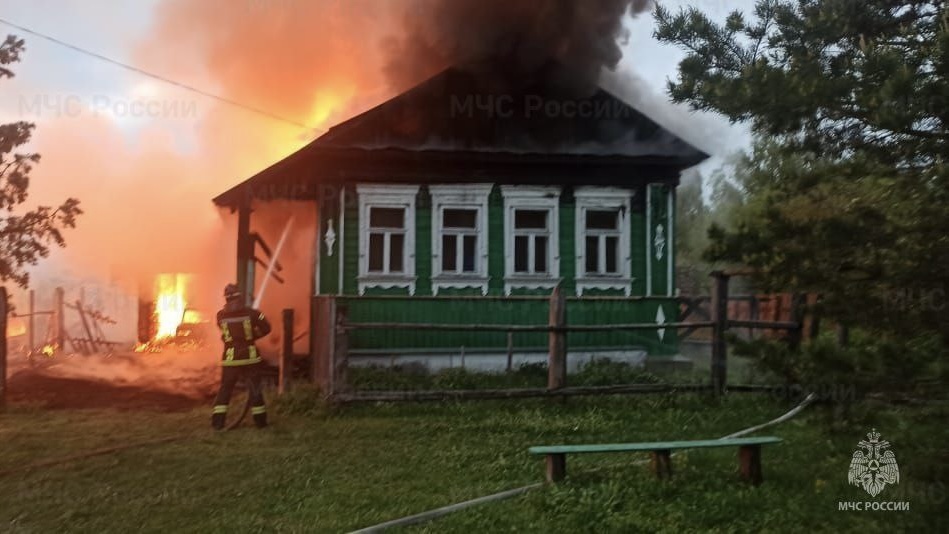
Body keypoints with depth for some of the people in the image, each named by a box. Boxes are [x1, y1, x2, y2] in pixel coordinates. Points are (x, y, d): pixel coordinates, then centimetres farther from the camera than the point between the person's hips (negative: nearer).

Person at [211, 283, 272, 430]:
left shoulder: (221, 315, -4)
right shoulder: (251, 313, -10)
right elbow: (266, 328, -6)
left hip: (230, 358, 1)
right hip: (249, 356, -1)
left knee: (225, 389, 11)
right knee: (255, 389, 9)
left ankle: (218, 421, 8)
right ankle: (260, 420, 13)